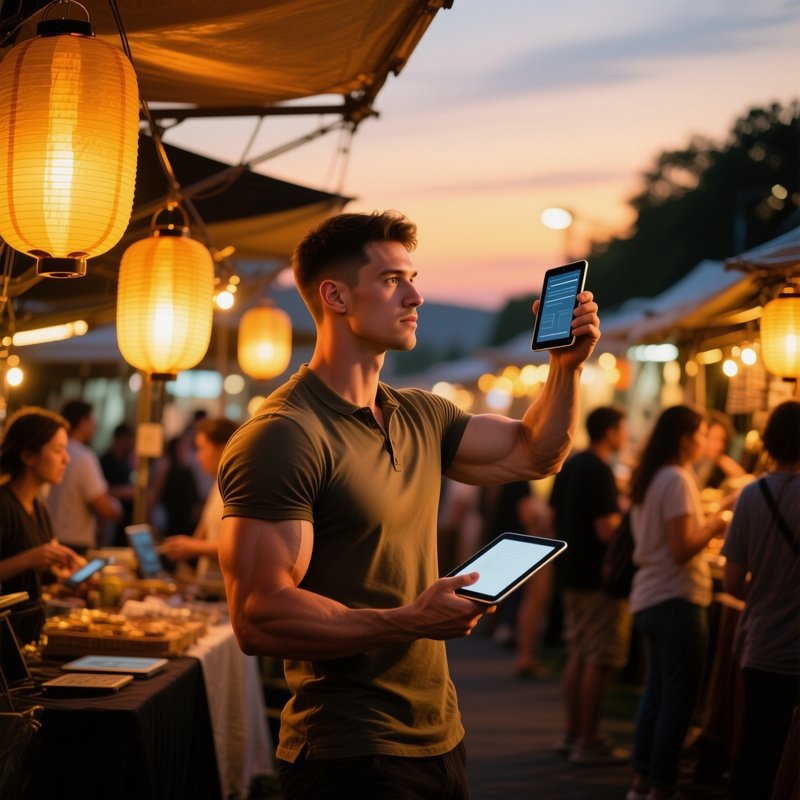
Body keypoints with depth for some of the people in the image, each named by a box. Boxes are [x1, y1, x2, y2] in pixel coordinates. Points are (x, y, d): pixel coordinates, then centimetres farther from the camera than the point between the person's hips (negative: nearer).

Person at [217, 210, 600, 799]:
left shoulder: (422, 417, 11)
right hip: (350, 752, -8)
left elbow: (534, 453, 23)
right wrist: (408, 621, -30)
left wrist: (567, 364, 7)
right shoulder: (282, 436, -17)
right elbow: (258, 617, -24)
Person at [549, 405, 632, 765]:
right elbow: (607, 530, -23)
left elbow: (555, 514, 19)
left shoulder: (569, 465, 10)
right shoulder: (599, 472, -18)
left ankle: (573, 733, 20)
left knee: (579, 655, 15)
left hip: (571, 573, 9)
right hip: (598, 578, -9)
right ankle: (588, 742, -2)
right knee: (600, 661, -4)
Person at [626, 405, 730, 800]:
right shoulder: (677, 480, -16)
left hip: (647, 598, 10)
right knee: (678, 697, -3)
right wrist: (714, 527, -7)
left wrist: (706, 523, 17)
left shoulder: (647, 479, 13)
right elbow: (681, 550, -21)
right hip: (676, 600, -10)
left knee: (657, 690, 17)